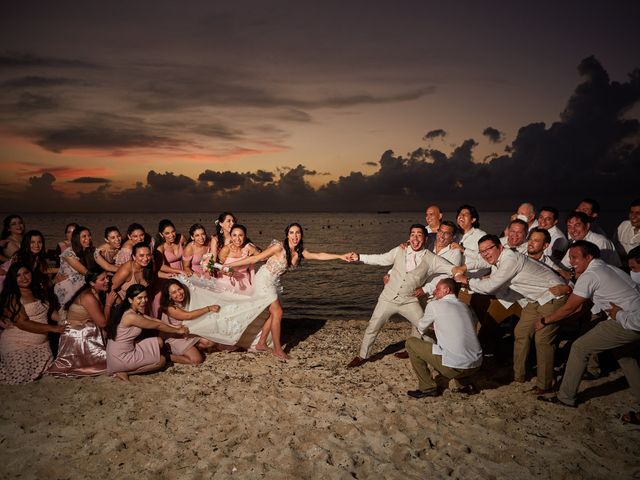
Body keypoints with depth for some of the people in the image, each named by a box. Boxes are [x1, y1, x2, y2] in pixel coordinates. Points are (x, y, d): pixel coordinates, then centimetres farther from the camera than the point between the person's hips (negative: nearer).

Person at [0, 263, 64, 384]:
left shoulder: (38, 291, 11)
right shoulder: (12, 298, -11)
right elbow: (23, 324, -17)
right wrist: (53, 328, -18)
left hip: (41, 345, 6)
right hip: (18, 347, -6)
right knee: (22, 379, -4)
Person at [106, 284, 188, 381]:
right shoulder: (131, 317, -24)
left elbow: (153, 320, 9)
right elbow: (157, 326, -13)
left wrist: (176, 327, 6)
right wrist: (178, 331, -1)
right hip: (120, 358, -9)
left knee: (159, 342, 12)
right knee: (161, 361, 0)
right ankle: (123, 372, 0)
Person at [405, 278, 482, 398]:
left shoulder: (434, 305, 0)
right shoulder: (465, 307, 14)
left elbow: (421, 329, 15)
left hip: (455, 366, -6)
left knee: (411, 342, 8)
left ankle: (427, 388, 11)